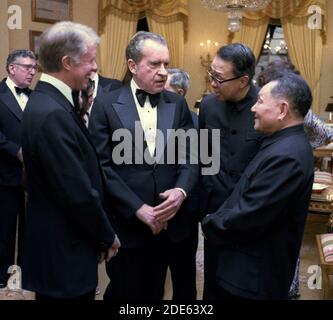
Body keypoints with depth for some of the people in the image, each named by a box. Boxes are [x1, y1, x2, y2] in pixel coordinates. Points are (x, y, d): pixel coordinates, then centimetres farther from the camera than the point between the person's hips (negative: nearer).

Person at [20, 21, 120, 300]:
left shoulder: (48, 101, 5)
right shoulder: (52, 114, -25)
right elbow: (79, 194, -24)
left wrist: (100, 233, 10)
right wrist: (108, 236, -8)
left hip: (61, 244, 9)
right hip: (64, 254, -9)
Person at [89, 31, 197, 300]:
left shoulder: (177, 104, 6)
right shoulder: (107, 105, -5)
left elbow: (190, 155, 4)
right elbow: (101, 166, -10)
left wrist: (181, 190, -15)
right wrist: (138, 208, -15)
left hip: (169, 221, 3)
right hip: (126, 223, -2)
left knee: (154, 292, 19)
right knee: (125, 293, 14)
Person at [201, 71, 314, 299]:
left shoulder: (286, 156, -27)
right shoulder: (284, 144, 6)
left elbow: (247, 217, -27)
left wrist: (209, 224, -11)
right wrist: (217, 219, 3)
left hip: (253, 276, -9)